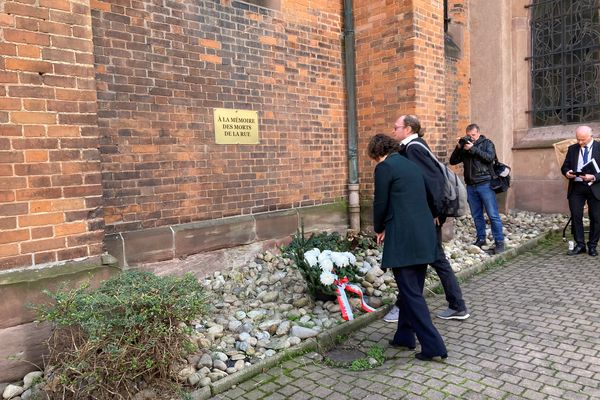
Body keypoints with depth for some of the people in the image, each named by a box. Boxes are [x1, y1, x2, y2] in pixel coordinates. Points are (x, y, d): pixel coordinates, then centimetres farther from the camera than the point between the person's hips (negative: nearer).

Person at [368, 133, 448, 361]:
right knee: (412, 289, 17)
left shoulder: (384, 167, -6)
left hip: (403, 239, -8)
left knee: (411, 293, 0)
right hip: (425, 236, 9)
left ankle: (432, 345, 2)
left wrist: (379, 229, 12)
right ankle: (405, 336, 30)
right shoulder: (411, 164, 18)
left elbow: (381, 203, -7)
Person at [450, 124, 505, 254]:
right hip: (471, 186, 4)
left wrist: (473, 149, -15)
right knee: (476, 215, 10)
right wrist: (458, 148, -5)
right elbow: (452, 161, 8)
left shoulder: (487, 143, 4)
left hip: (485, 184, -4)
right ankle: (481, 239, 21)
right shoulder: (464, 146, 13)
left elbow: (490, 157, -14)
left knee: (493, 215, -4)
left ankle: (499, 242, 0)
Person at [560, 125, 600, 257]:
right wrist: (567, 172, -10)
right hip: (576, 188, 2)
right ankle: (579, 245, 10)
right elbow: (564, 167, 11)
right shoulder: (572, 149, 7)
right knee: (576, 216, 1)